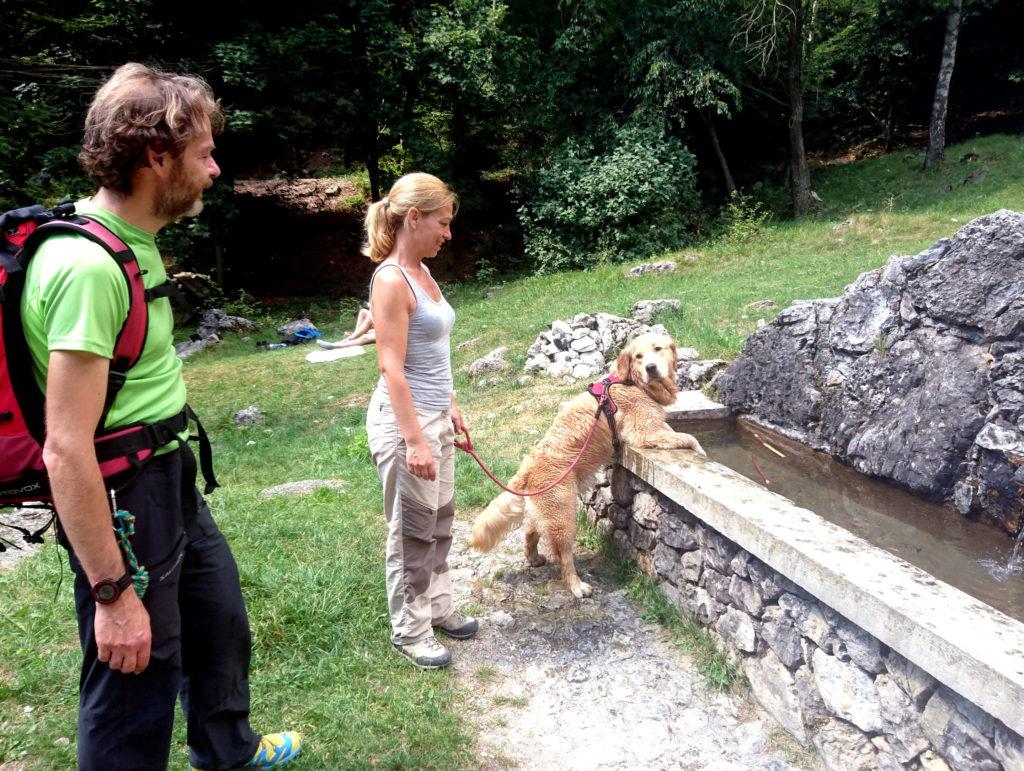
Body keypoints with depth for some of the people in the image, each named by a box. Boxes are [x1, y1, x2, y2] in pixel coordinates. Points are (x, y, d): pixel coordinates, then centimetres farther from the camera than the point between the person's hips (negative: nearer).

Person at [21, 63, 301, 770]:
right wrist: (112, 591, -23)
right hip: (123, 494, -10)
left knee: (219, 614, 26)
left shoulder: (131, 237, 4)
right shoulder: (88, 266, -26)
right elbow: (66, 449, -28)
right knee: (138, 675, 4)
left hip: (172, 476, 10)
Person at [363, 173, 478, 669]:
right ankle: (410, 632, 21)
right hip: (405, 420, -9)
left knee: (440, 520, 18)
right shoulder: (391, 280, -17)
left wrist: (450, 408, 21)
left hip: (435, 416, 9)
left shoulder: (422, 273, 10)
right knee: (412, 530, 5)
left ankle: (438, 608, 35)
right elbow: (392, 368, -21)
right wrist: (413, 440, -22)